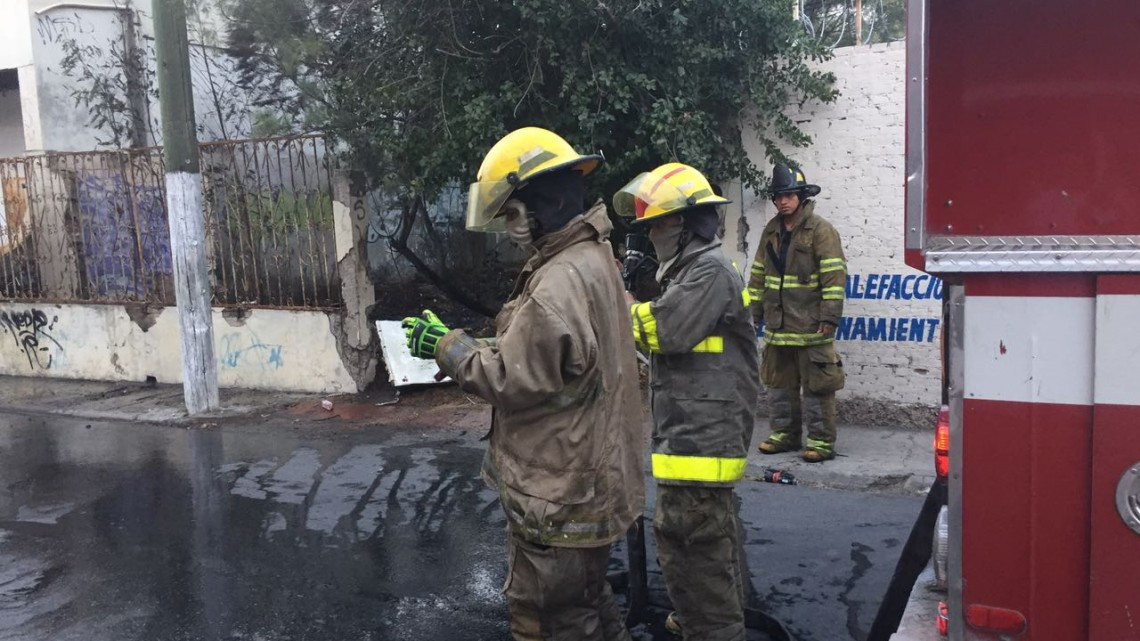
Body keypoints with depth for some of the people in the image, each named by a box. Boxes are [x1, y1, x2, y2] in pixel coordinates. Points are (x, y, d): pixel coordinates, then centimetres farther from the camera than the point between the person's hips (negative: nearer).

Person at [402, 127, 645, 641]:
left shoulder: (560, 284, -25)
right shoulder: (590, 258, 9)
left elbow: (512, 379, -20)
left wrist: (447, 344, -7)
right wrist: (474, 346, 6)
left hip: (559, 498, -10)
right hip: (585, 482, 10)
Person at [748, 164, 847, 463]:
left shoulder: (821, 229, -7)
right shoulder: (771, 231, 13)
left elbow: (835, 274, -12)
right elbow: (759, 273, 18)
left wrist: (830, 315, -16)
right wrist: (754, 311, 16)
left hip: (810, 325, -7)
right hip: (777, 324, 7)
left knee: (816, 384, -2)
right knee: (779, 382, 13)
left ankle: (821, 441, 5)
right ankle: (785, 433, 25)